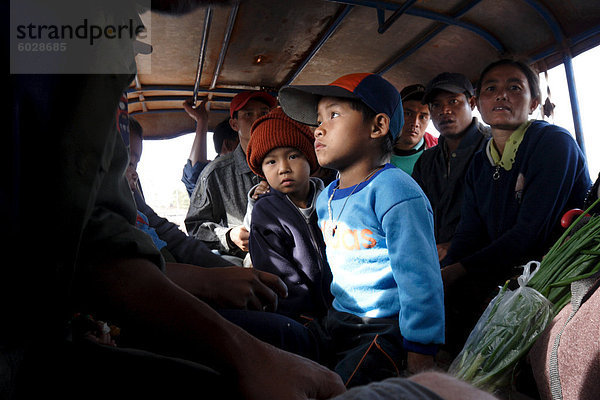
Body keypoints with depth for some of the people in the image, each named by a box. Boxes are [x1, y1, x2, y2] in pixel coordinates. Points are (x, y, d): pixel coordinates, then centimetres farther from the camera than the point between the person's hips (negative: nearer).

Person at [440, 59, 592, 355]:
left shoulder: (554, 142, -7)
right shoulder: (479, 165, 14)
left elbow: (531, 234, -18)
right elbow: (468, 236, 5)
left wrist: (456, 272, -21)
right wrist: (437, 276, -15)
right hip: (506, 272, 6)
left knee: (461, 292, -28)